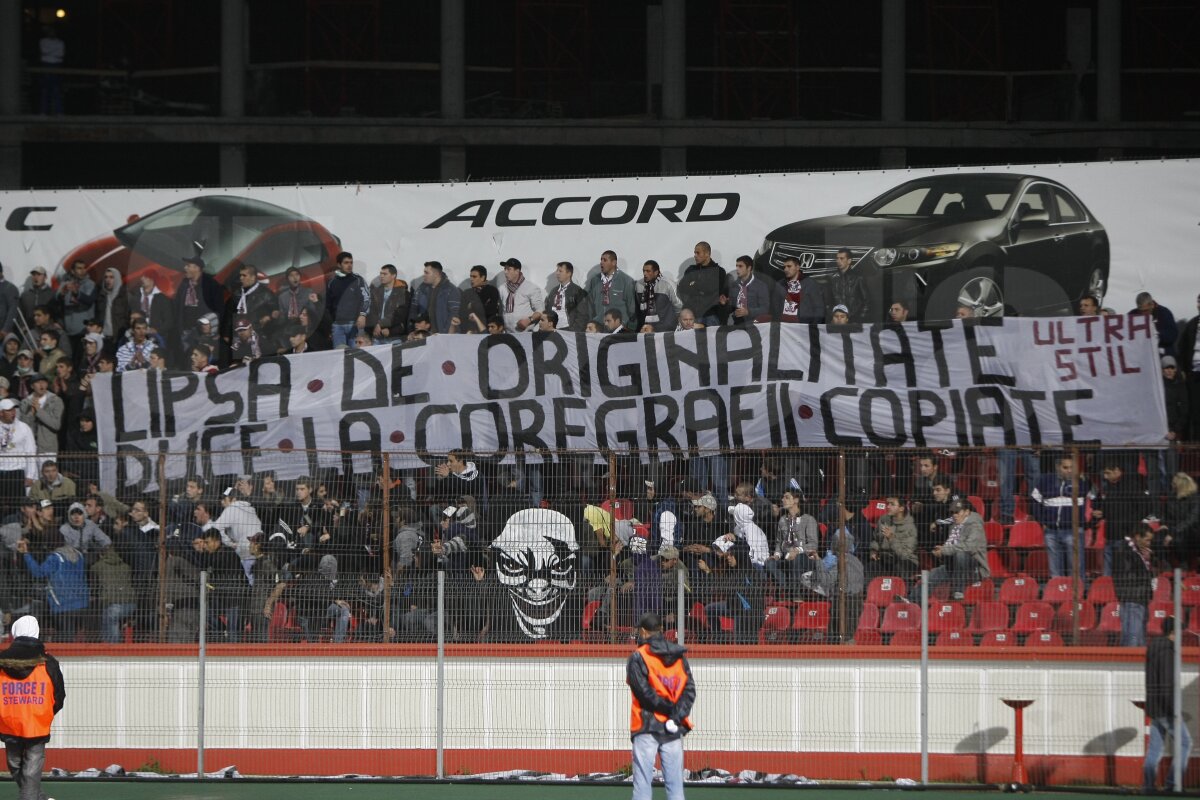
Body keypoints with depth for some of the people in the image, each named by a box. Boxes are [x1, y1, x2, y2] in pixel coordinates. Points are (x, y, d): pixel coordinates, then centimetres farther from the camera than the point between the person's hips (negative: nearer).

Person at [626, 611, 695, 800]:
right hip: (674, 729, 4)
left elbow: (645, 692, -13)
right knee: (675, 783, 6)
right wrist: (677, 714, -7)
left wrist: (667, 708, -6)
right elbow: (690, 690, 2)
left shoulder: (638, 657, -4)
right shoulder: (679, 656, 10)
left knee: (642, 781, -4)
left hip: (647, 727, -4)